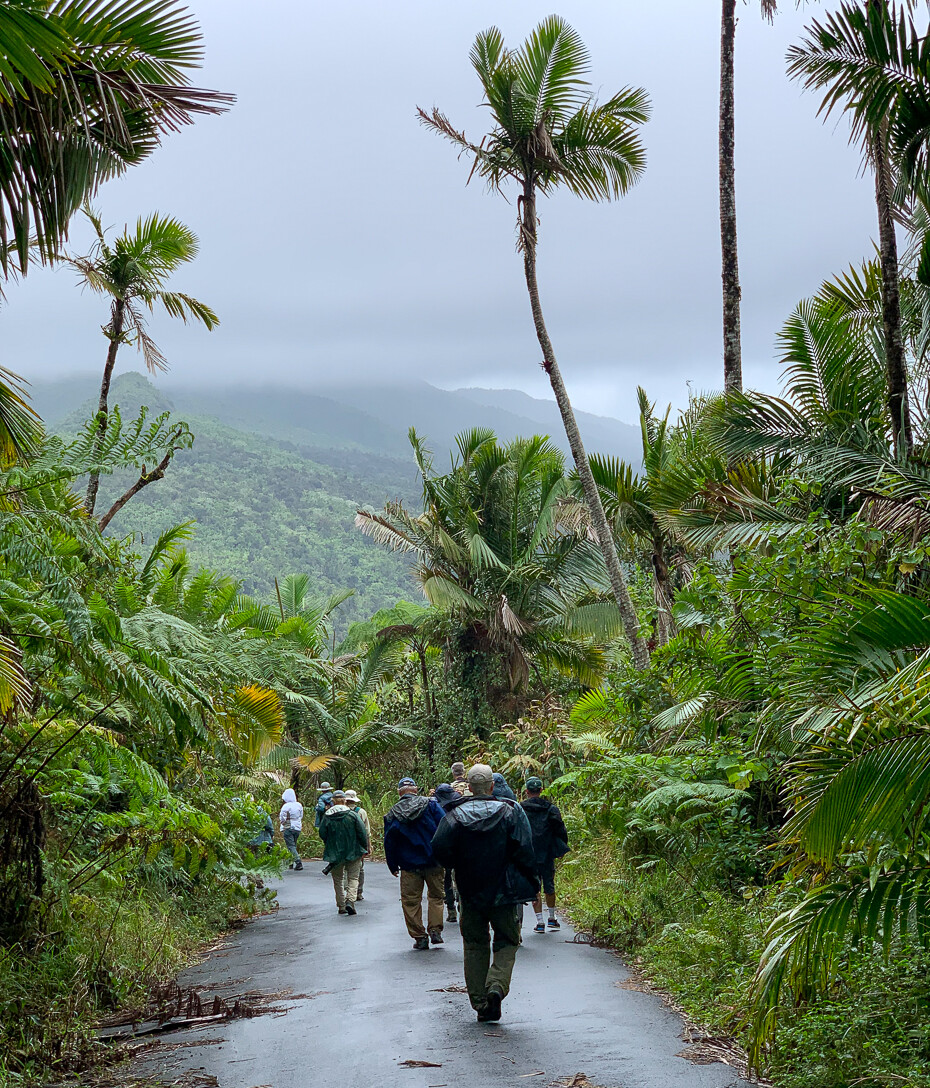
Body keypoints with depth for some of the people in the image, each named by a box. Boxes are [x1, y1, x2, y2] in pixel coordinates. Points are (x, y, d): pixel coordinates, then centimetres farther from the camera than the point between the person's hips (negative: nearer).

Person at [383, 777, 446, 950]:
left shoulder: (392, 814, -1)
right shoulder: (430, 804, -3)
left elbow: (389, 842, 3)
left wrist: (393, 867, 12)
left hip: (409, 865, 0)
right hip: (433, 862, 0)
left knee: (411, 901, 8)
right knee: (436, 896, 15)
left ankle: (419, 937, 7)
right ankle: (435, 930, 4)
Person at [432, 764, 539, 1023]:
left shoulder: (454, 815, -4)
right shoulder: (510, 812, -7)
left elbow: (440, 850, -12)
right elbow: (525, 851, -13)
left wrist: (458, 866, 6)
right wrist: (527, 878, 3)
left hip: (470, 892, 2)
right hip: (504, 893, -1)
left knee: (475, 946, 13)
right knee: (506, 942, 10)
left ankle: (480, 1004, 11)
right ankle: (497, 986, -15)